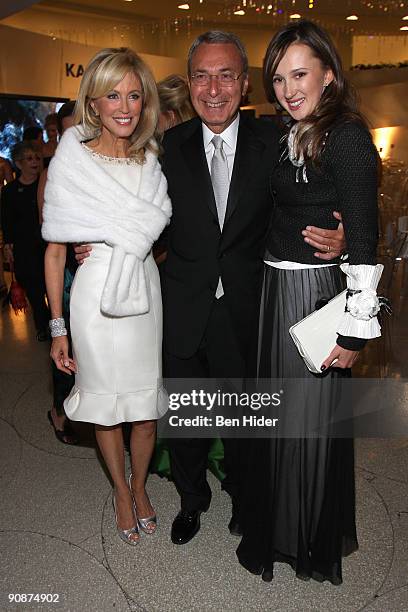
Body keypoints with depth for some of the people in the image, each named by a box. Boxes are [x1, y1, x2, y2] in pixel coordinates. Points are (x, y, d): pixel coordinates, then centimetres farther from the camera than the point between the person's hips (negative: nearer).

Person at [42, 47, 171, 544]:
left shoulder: (152, 160, 6)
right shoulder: (70, 161, -6)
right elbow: (55, 250, -5)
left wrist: (106, 241, -1)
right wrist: (57, 327, -5)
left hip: (145, 291, 3)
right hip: (95, 295, -3)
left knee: (147, 404, 12)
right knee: (107, 405, 12)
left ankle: (139, 485, 39)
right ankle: (121, 492, 37)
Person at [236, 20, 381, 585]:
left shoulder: (347, 135, -14)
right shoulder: (292, 136, 12)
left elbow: (363, 239, -18)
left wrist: (355, 328, -19)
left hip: (317, 294, -8)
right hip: (276, 290, 8)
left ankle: (315, 545, 32)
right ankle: (277, 528, 42)